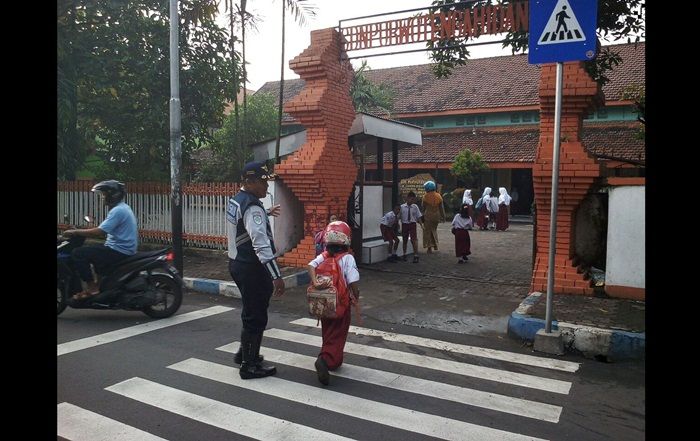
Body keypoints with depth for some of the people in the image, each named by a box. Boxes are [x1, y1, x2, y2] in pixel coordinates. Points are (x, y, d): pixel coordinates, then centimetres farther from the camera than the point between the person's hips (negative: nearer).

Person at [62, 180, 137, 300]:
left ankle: (91, 287, -5)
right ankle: (102, 283, 27)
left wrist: (75, 232, -15)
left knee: (78, 253, -10)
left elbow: (99, 232, -24)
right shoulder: (123, 207, 14)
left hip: (119, 251, -10)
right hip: (124, 249, 10)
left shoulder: (118, 211, -18)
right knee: (94, 251, 28)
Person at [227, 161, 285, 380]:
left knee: (251, 311, 24)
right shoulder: (253, 208, -22)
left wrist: (266, 213, 33)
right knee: (255, 316, 1)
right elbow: (261, 244, -30)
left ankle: (245, 353, 39)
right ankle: (250, 366, 13)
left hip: (238, 263, 10)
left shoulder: (235, 200, 9)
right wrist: (276, 276, -32)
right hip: (251, 269, -10)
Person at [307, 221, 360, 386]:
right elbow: (353, 282, -17)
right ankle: (325, 359, -22)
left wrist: (315, 283, -26)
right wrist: (356, 298, -1)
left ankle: (335, 361, 31)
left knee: (328, 333, 22)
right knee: (338, 336, 1)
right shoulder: (347, 258, -14)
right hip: (341, 305, -5)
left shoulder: (322, 256, -1)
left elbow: (311, 266, -20)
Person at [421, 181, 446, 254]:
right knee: (434, 229, 24)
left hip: (428, 215, -4)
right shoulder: (438, 196, -1)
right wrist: (443, 216, 9)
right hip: (436, 215, 4)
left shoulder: (426, 196, -12)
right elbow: (441, 207, 3)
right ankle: (435, 244, 24)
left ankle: (429, 247, 5)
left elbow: (424, 207, -4)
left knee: (428, 231, 6)